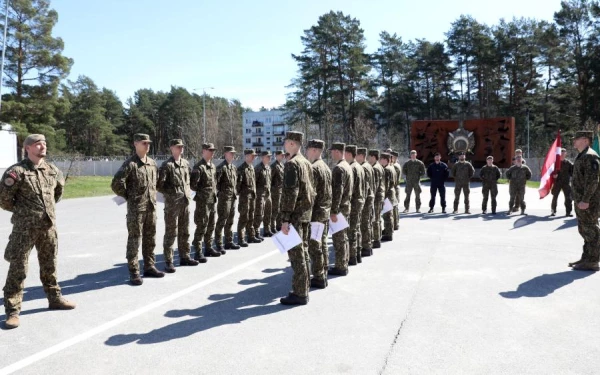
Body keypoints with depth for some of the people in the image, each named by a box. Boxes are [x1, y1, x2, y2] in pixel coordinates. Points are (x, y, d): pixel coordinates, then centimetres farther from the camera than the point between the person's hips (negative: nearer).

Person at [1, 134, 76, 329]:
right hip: (25, 228, -5)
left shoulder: (52, 170, 6)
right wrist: (20, 211, 4)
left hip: (49, 226, 6)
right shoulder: (16, 171, -12)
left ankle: (55, 298, 32)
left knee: (49, 265, 17)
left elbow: (59, 188, 25)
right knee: (18, 268, -2)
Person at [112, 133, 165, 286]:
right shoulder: (130, 164, -11)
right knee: (134, 239, -1)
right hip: (136, 208, -6)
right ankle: (134, 272, 5)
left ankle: (149, 267, 24)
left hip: (151, 207, 7)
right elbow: (116, 183, -18)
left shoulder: (152, 163, 9)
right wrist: (128, 196, -7)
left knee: (150, 239, 13)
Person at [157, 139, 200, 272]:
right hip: (172, 203, -7)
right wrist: (170, 194, -9)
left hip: (185, 202, 7)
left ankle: (184, 257, 26)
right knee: (171, 233, -2)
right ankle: (168, 262, 5)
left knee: (184, 232, 14)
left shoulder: (185, 163, 11)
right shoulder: (167, 165, -10)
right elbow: (159, 185, -14)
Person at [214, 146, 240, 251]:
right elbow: (215, 182, -17)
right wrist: (218, 193, -16)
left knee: (230, 221, 15)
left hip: (233, 197, 8)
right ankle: (219, 244, 1)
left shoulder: (234, 167, 14)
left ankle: (229, 242, 24)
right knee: (221, 221, -4)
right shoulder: (221, 167, -12)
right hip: (224, 197, -8)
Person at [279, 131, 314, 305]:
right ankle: (303, 289, 23)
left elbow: (290, 193, -21)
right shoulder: (306, 162, 13)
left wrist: (285, 219, -20)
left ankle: (299, 294, 1)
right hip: (306, 213, 9)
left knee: (296, 253, -4)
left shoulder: (292, 164, -16)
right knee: (303, 251, 15)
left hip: (295, 214, -9)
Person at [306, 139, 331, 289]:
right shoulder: (326, 167, 12)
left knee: (314, 247, -1)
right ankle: (323, 275, 23)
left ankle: (318, 278, 5)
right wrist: (328, 209, 19)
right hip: (325, 213, 9)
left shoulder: (313, 168, -17)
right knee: (323, 245, 15)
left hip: (316, 213, -9)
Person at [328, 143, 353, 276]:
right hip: (346, 206, 10)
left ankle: (340, 267, 3)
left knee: (338, 238, -3)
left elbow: (337, 191, -23)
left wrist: (333, 211, -22)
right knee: (343, 237, 15)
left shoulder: (338, 168, -18)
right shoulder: (347, 166, 13)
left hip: (339, 207, -10)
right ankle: (344, 264, 24)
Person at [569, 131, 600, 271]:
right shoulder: (582, 156, 18)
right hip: (581, 200, 10)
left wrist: (585, 200, -25)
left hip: (588, 202, -10)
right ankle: (586, 258, 24)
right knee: (584, 230, 15)